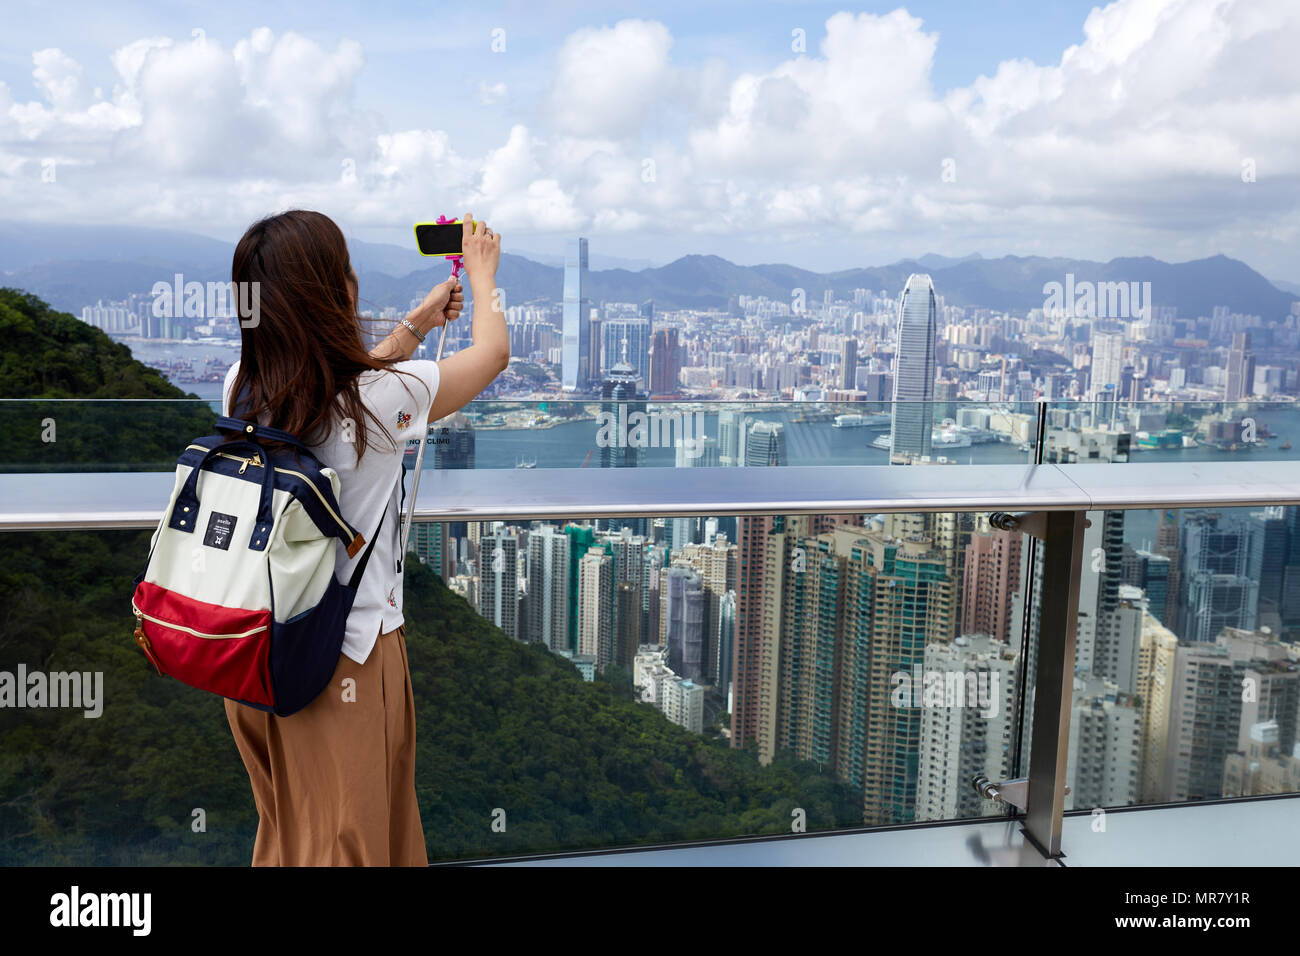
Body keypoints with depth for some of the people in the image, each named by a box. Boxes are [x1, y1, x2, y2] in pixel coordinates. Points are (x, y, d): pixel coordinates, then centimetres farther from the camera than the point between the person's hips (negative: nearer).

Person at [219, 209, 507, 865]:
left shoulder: (241, 387, -6)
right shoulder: (383, 398, -22)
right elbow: (493, 351, -4)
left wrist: (417, 323, 25)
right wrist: (482, 273, 15)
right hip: (347, 658, -6)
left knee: (283, 836, 25)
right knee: (342, 845, 12)